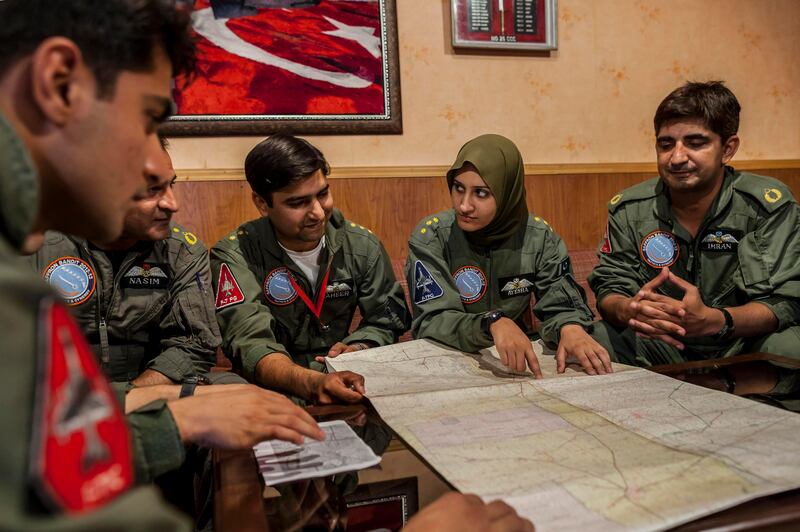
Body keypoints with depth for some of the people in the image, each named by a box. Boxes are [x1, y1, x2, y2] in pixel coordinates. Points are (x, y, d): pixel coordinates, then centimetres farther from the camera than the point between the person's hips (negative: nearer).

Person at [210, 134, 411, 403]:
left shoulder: (362, 245, 0)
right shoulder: (234, 255, -12)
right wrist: (311, 383, -42)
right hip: (272, 391, -4)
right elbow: (251, 343, -23)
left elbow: (387, 318, 6)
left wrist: (359, 348, -17)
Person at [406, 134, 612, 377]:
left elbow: (560, 303, -2)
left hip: (518, 359, 3)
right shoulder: (431, 236, -13)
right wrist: (492, 323, -36)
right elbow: (431, 320, -18)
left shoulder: (539, 237, -5)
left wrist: (570, 327, -26)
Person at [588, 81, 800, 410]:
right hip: (658, 349, 4)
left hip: (742, 350, -3)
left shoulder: (768, 205, -10)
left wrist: (713, 320, -35)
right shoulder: (629, 209, -3)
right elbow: (608, 288, -3)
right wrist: (628, 310, -30)